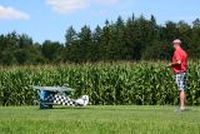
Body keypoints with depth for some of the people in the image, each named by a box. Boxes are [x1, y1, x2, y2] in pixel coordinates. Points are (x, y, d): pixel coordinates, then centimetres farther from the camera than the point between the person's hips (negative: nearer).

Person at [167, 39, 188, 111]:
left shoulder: (177, 51, -11)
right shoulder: (183, 52, 17)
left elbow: (179, 62, -24)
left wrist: (171, 64, -8)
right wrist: (173, 65, 22)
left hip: (179, 73, -9)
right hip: (184, 72, 9)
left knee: (181, 90, -11)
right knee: (183, 90, 10)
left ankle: (182, 106, -13)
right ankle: (183, 105, 13)